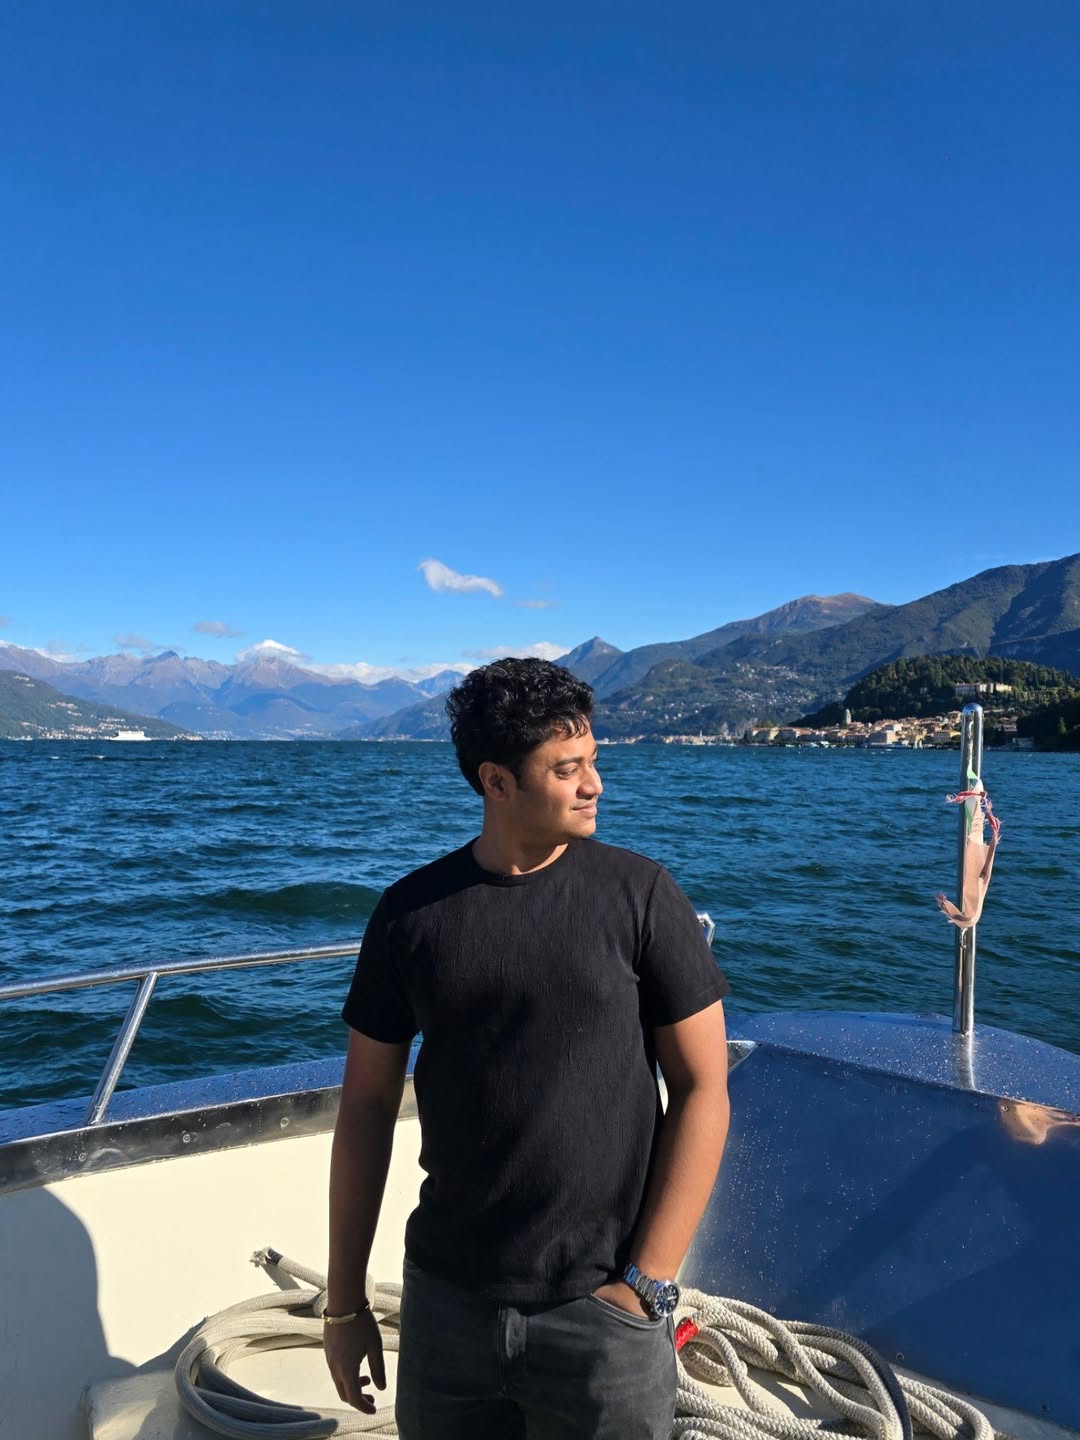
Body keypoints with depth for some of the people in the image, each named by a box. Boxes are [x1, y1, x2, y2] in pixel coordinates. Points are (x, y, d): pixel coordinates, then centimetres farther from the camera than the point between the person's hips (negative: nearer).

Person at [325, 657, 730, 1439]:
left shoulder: (639, 894, -10)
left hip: (600, 1313, -2)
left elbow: (703, 1090, -7)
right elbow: (367, 1106, 2)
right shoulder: (411, 913, -4)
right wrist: (344, 1302, 5)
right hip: (446, 1301, 2)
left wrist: (647, 1284, -10)